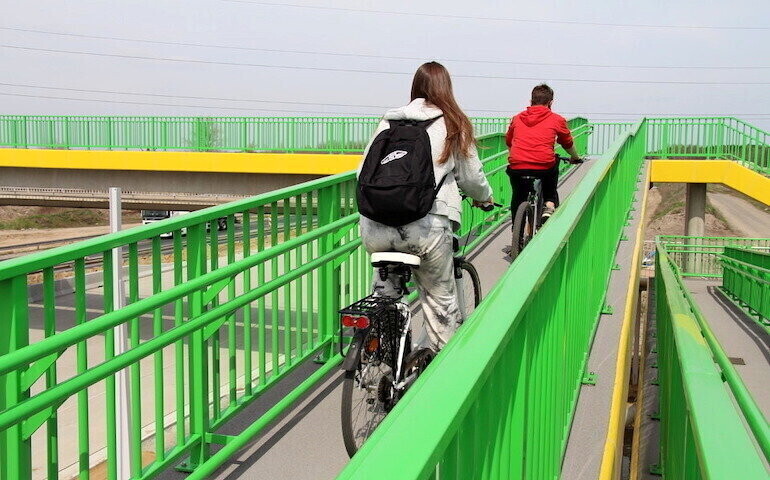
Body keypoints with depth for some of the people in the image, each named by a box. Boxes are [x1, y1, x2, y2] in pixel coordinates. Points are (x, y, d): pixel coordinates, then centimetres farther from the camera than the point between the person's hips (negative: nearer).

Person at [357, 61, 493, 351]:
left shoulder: (389, 121, 14)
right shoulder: (453, 125, 9)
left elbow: (364, 171, 15)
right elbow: (472, 177, 14)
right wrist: (484, 197, 35)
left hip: (375, 228, 3)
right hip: (427, 227, -3)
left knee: (385, 284, 30)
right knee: (440, 295, 14)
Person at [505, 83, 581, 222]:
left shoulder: (517, 118, 17)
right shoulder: (557, 119, 11)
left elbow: (508, 142, 31)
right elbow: (568, 144, 25)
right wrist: (576, 158, 45)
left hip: (517, 166, 1)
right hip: (545, 166, -1)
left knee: (518, 196, 25)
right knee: (551, 193, 27)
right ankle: (549, 207, -1)